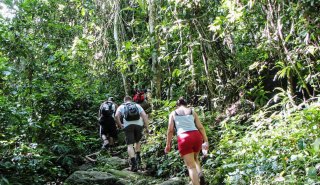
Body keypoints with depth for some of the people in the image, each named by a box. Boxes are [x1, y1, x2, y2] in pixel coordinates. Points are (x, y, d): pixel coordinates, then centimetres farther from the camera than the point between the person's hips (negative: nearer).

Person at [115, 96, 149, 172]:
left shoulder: (121, 106, 16)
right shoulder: (137, 105, 19)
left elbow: (117, 116, -4)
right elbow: (144, 116, 4)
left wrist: (120, 125, 9)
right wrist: (147, 127, 5)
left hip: (128, 126, -2)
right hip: (139, 125, 2)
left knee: (130, 145, -2)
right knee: (137, 141, 27)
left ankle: (134, 163, -17)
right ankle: (138, 157, 17)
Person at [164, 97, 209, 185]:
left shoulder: (173, 113, 14)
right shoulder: (192, 112, 18)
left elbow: (170, 130, 6)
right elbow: (201, 127, 11)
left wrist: (168, 145, 12)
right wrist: (206, 141, 12)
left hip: (184, 139, -2)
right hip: (196, 136, 3)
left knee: (191, 166, 2)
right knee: (195, 158, 27)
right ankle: (200, 174, 1)